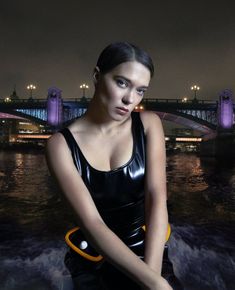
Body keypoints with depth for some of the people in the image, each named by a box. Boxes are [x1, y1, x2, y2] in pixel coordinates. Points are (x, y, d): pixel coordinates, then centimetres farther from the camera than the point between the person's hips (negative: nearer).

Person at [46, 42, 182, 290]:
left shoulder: (148, 124, -10)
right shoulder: (62, 144, -17)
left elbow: (157, 199, -18)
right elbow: (91, 223, -23)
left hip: (146, 249, 2)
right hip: (92, 262, -1)